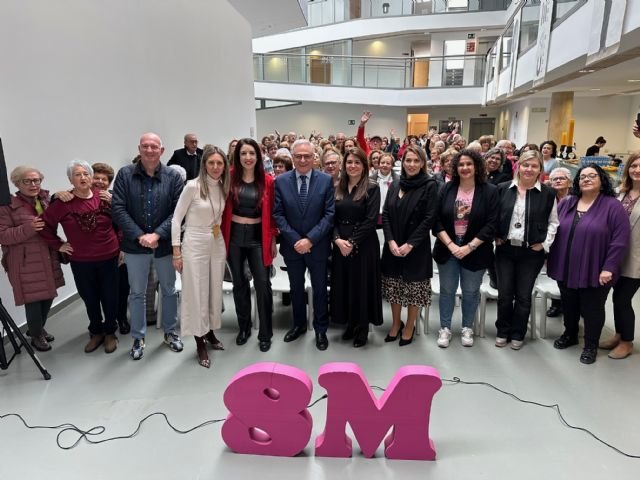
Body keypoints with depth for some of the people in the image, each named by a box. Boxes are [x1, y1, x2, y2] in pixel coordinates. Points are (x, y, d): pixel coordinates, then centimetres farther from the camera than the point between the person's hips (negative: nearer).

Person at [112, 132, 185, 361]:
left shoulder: (173, 176, -5)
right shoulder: (125, 174, -4)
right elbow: (118, 209, -9)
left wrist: (157, 234, -19)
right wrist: (139, 236, -17)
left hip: (165, 244, 0)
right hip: (135, 245, 0)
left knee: (169, 290, 15)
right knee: (137, 293, 13)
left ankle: (170, 332, 34)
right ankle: (138, 338, 29)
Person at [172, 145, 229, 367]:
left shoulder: (223, 187, 4)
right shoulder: (192, 186, -14)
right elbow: (176, 219, -10)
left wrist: (222, 239, 10)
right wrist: (176, 250, -11)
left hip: (217, 243, 6)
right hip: (195, 243, -6)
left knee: (215, 290, 14)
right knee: (196, 292, 2)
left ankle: (210, 332, 33)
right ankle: (200, 343, 16)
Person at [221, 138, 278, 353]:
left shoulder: (268, 181, -2)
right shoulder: (230, 178, -1)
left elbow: (271, 213, 2)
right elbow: (223, 209, 3)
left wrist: (273, 240, 1)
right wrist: (222, 236, -1)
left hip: (258, 236, -1)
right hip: (234, 236, 1)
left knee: (263, 284, -2)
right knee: (239, 283, 13)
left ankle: (265, 333, 13)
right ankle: (244, 327, 30)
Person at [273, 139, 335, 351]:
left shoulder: (326, 180, -6)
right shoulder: (281, 181, -3)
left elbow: (329, 214, -10)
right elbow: (278, 214, -5)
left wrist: (310, 239, -17)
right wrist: (295, 239, -14)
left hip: (317, 245, -1)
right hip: (291, 245, 2)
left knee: (319, 288, 12)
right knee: (296, 288, 18)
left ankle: (321, 329, 29)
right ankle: (299, 324, 37)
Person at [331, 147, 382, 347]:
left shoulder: (372, 188, -5)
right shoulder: (337, 188, 8)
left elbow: (371, 220, -12)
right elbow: (332, 218, 4)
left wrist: (352, 242, -16)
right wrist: (337, 239, -12)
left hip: (363, 245, -4)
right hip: (340, 244, 4)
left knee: (362, 286, 4)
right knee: (343, 284, 9)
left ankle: (362, 330, 21)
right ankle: (350, 324, 28)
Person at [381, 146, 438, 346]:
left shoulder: (430, 186, -6)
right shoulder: (395, 185, 7)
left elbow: (429, 219, -11)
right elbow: (385, 215, 4)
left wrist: (410, 244, -16)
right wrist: (391, 241, -10)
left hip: (416, 248, -4)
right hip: (392, 246, 4)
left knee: (414, 290, 6)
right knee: (393, 287, 12)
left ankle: (409, 327, 25)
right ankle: (396, 323, 31)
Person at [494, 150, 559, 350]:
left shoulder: (548, 193, -3)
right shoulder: (503, 189, 0)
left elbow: (553, 222, 4)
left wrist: (545, 243, -5)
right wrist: (496, 237, -2)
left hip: (532, 252, -1)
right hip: (505, 249, 1)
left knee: (523, 296, 8)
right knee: (504, 294, 7)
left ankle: (517, 334, 24)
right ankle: (502, 332, 24)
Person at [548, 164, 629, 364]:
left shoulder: (613, 206, -9)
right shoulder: (566, 203, 6)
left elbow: (620, 240, -13)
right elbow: (554, 231, 9)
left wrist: (609, 267, -16)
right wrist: (551, 258, 5)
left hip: (594, 272, -4)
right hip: (566, 268, 4)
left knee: (592, 309, 10)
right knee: (569, 306, 17)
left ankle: (591, 345, 27)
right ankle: (570, 335, 39)